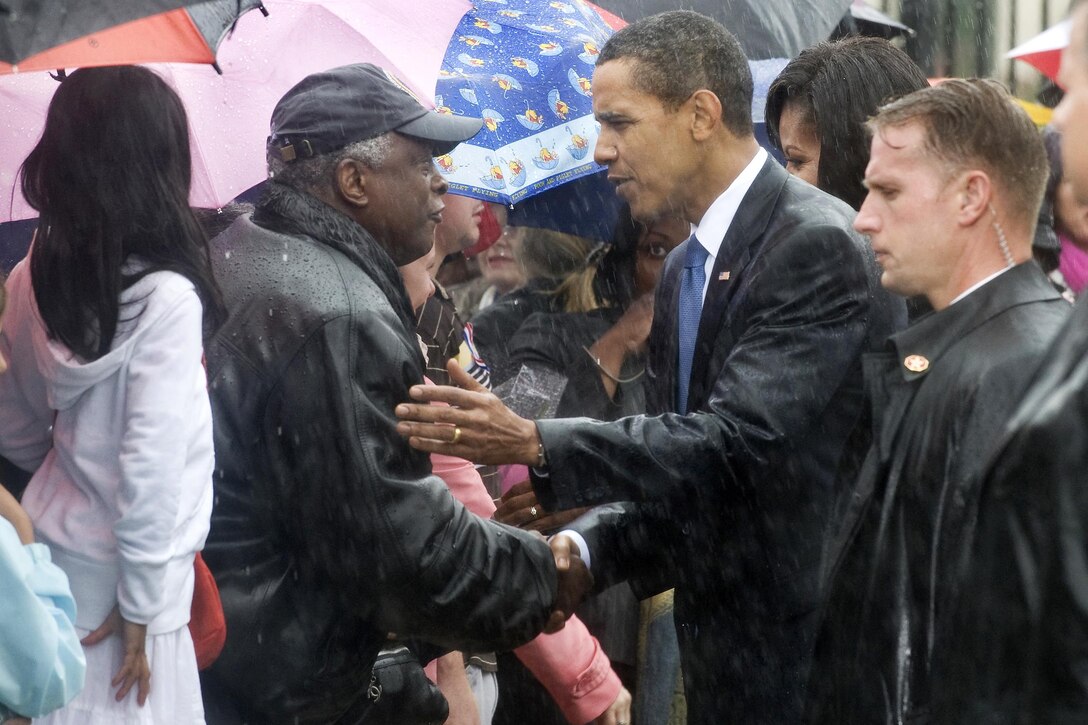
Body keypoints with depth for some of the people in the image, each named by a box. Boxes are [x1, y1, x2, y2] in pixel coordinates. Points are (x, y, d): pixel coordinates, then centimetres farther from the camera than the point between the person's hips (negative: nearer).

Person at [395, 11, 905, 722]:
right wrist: (591, 544, -4)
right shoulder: (684, 268, 13)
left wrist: (535, 444, -28)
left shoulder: (818, 244, -16)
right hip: (719, 647, 8)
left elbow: (739, 441, -25)